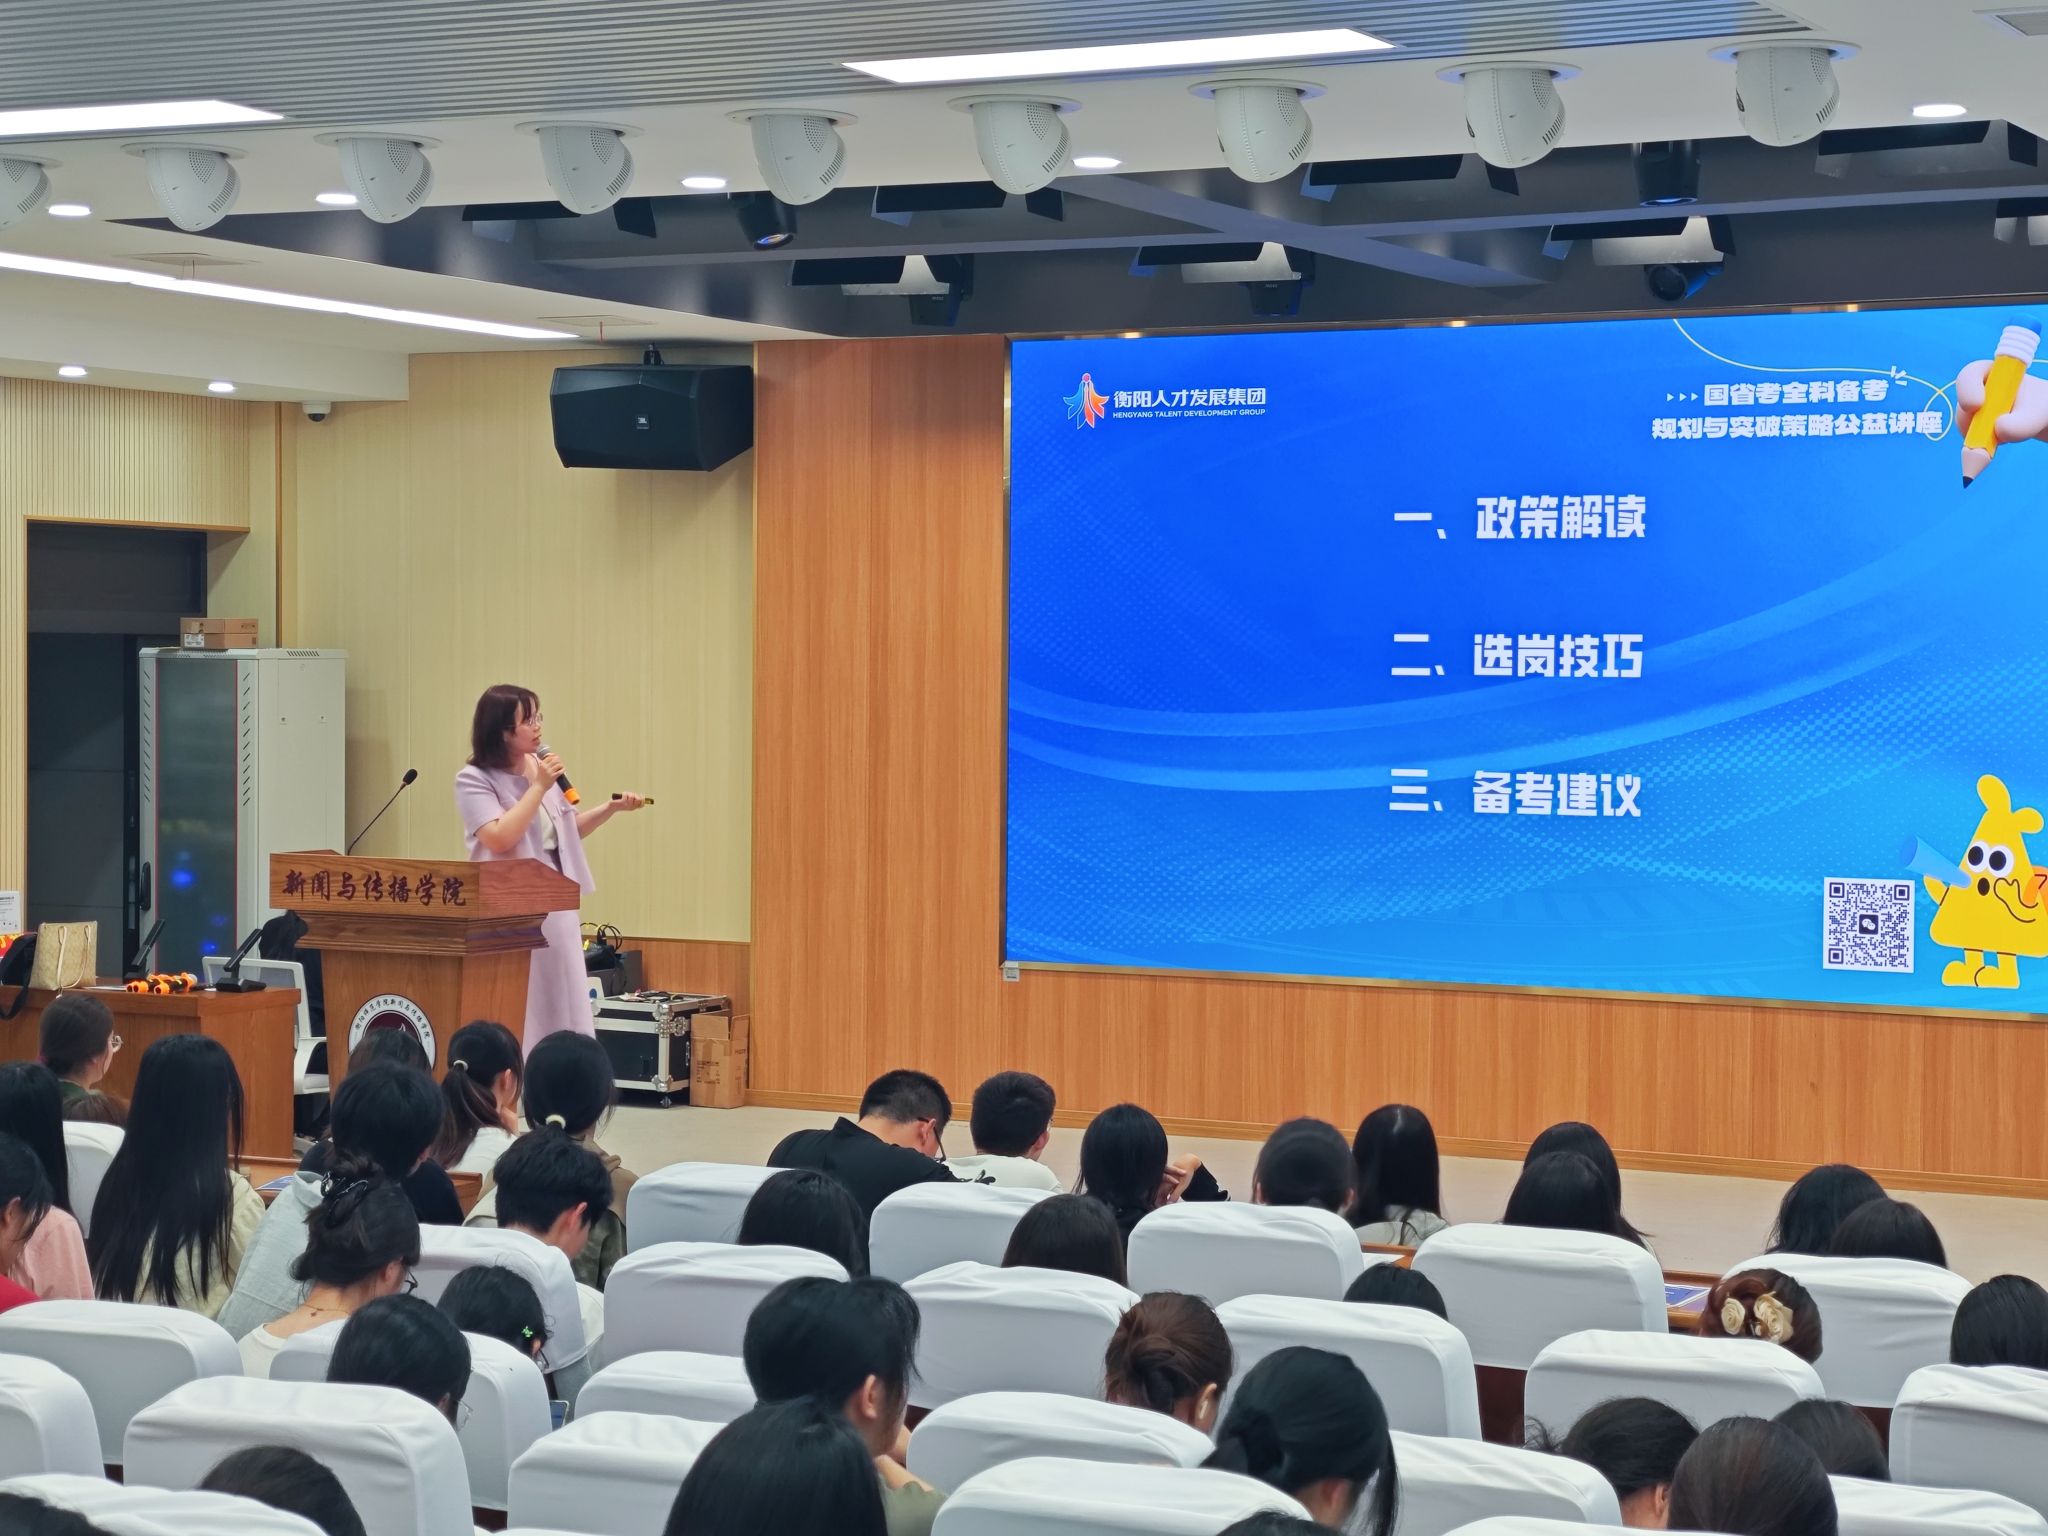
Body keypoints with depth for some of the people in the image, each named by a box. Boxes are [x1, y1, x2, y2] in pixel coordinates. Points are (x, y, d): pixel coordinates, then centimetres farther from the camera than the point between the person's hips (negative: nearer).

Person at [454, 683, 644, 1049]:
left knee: (562, 1015, 8)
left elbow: (569, 829, 21)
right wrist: (538, 787, -18)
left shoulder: (543, 767, 9)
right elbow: (499, 838, -21)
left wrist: (611, 808, 6)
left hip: (557, 911, 7)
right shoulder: (474, 780, -9)